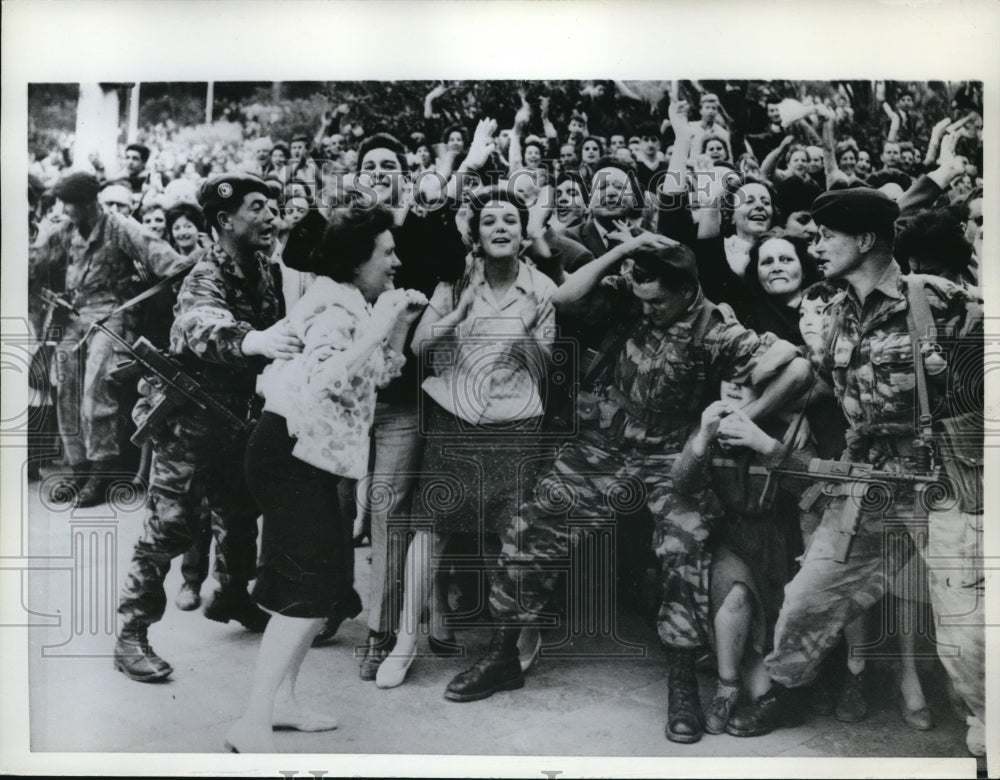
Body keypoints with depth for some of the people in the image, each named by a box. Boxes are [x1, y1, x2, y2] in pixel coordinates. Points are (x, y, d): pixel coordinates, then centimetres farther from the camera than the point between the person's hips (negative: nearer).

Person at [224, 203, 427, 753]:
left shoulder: (356, 305, 14)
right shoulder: (334, 307, -16)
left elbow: (380, 374, 18)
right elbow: (323, 380, -31)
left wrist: (400, 325, 6)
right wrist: (376, 326, -28)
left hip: (315, 455, 10)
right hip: (292, 450, -10)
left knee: (325, 582, 14)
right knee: (307, 588, -12)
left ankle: (281, 700, 24)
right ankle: (252, 725, -9)